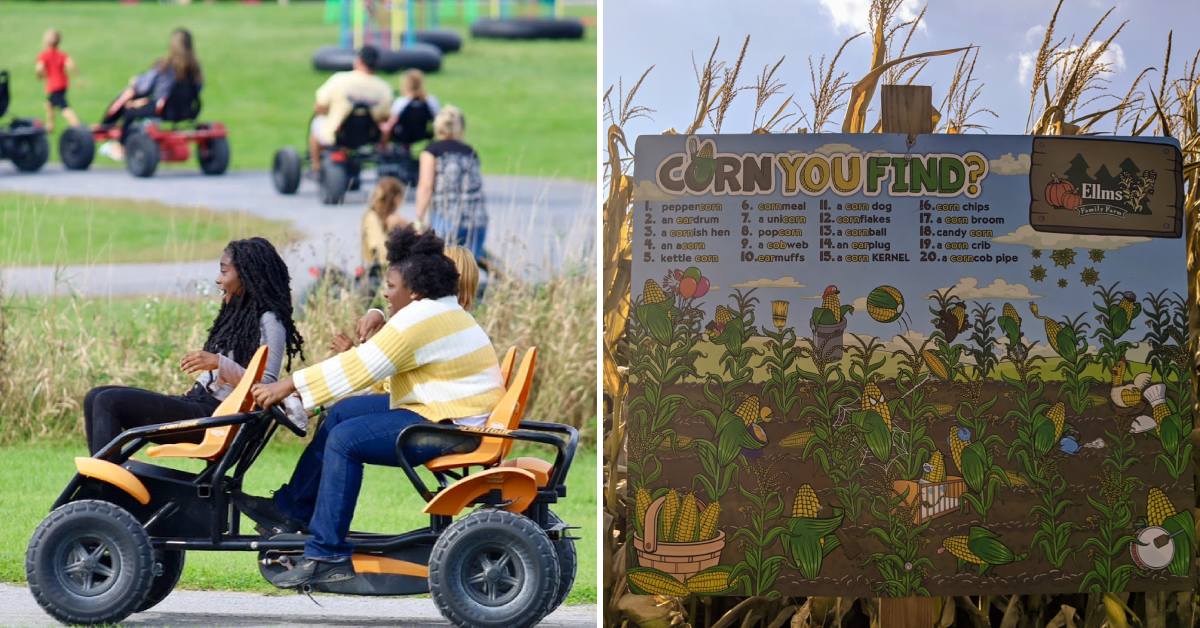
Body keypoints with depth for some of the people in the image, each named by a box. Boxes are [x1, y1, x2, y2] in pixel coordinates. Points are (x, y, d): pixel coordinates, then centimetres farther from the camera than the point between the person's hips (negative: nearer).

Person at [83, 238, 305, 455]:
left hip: (216, 418, -10)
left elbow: (266, 387, -18)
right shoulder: (239, 314, 21)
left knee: (110, 402, -20)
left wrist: (219, 363, -24)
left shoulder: (268, 321, -8)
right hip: (199, 402, 10)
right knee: (96, 397, 3)